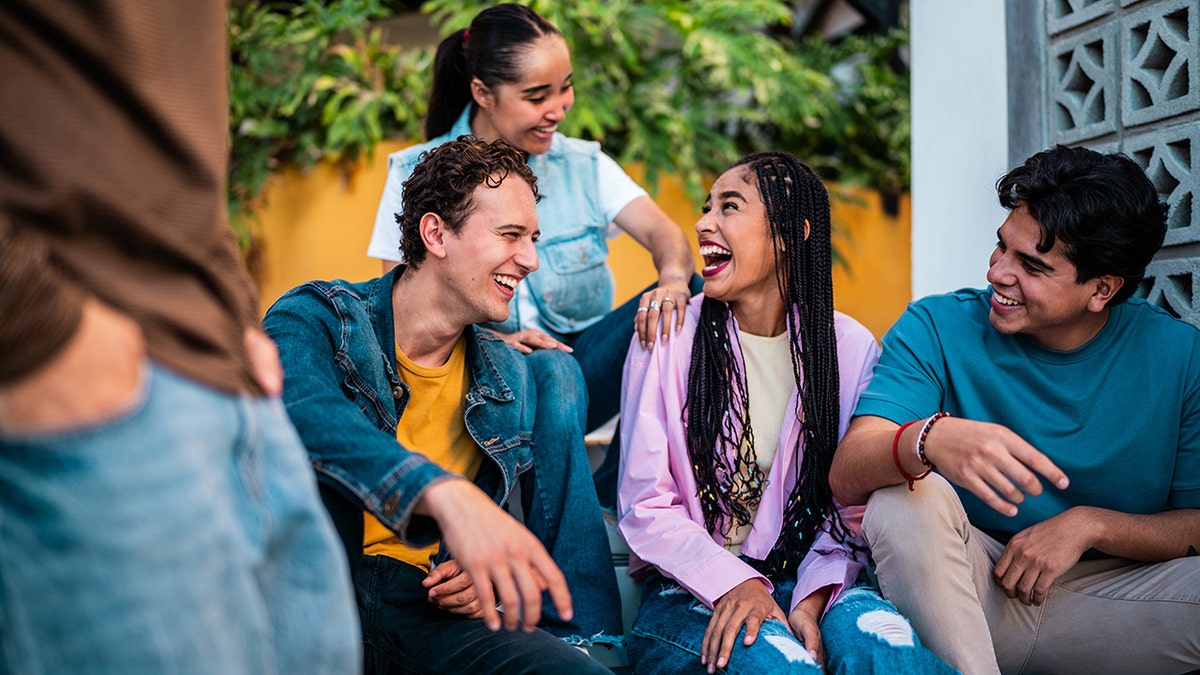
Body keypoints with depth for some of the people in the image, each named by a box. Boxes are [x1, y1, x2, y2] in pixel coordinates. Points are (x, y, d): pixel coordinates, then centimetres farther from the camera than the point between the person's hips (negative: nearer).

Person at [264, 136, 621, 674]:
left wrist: (497, 572, -6)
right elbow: (302, 413, -32)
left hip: (433, 607, 2)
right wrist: (444, 492, -48)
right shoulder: (315, 319, -7)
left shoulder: (513, 378, 9)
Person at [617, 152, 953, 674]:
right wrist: (732, 583, -20)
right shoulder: (671, 337, -1)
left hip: (802, 579, 1)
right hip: (691, 590, -1)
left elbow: (850, 510, 2)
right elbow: (646, 505, -5)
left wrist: (812, 597, -16)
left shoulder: (849, 347, 3)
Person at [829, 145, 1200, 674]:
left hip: (1105, 597, 1)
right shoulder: (937, 329, -7)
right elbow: (846, 477, -20)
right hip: (968, 588, -1)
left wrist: (1090, 523, -18)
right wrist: (931, 438, -42)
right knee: (904, 496, -30)